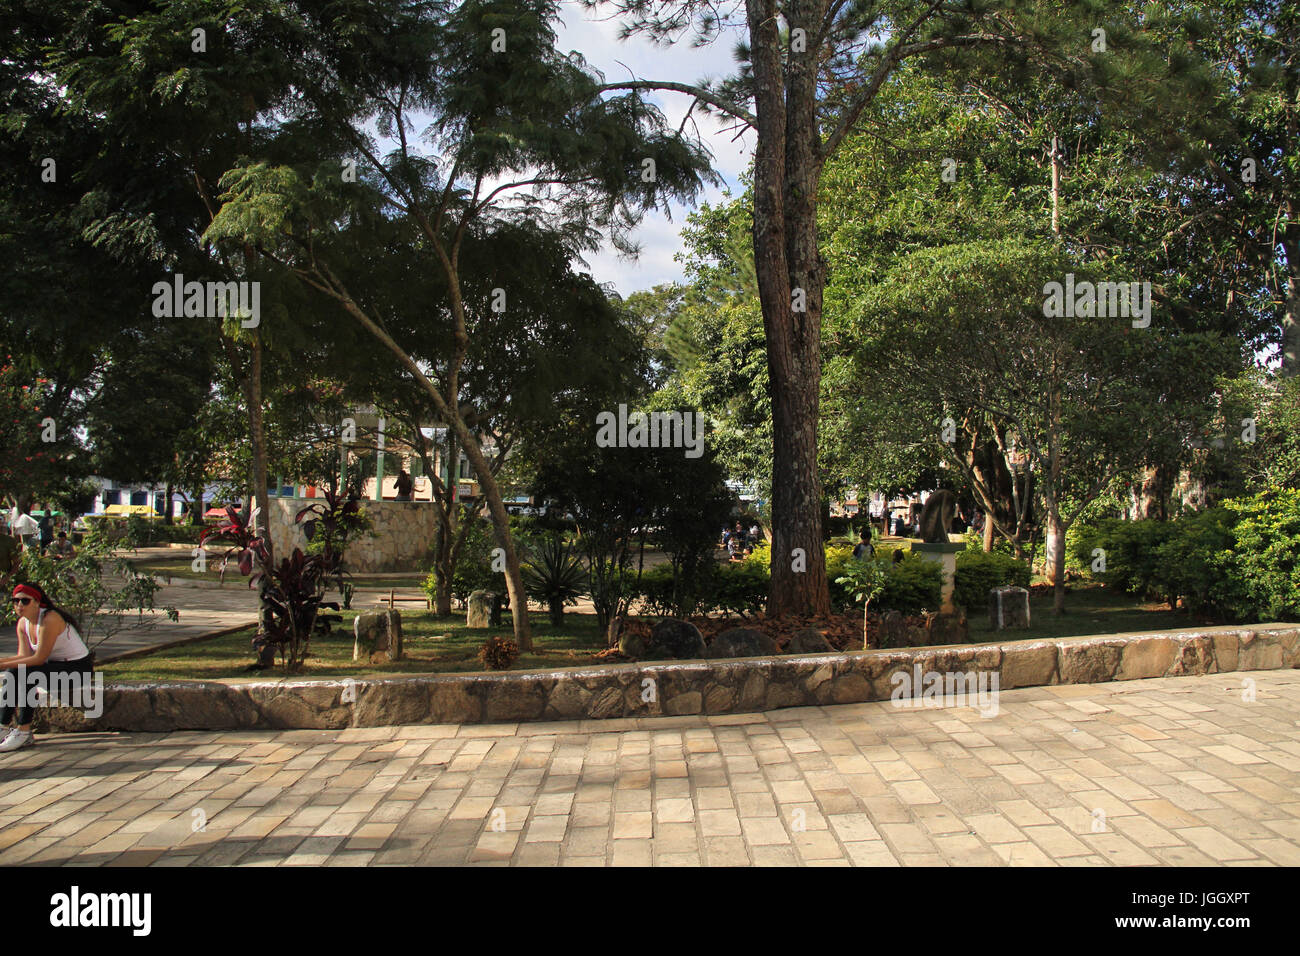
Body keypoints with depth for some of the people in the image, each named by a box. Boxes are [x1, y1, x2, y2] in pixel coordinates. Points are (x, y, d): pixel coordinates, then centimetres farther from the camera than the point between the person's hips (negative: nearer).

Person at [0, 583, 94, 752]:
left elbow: (39, 658, -23)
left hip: (77, 669, -8)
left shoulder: (50, 619, -22)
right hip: (56, 666, 9)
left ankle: (23, 732, -19)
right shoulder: (23, 623, 5)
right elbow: (25, 655, -5)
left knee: (23, 675, -25)